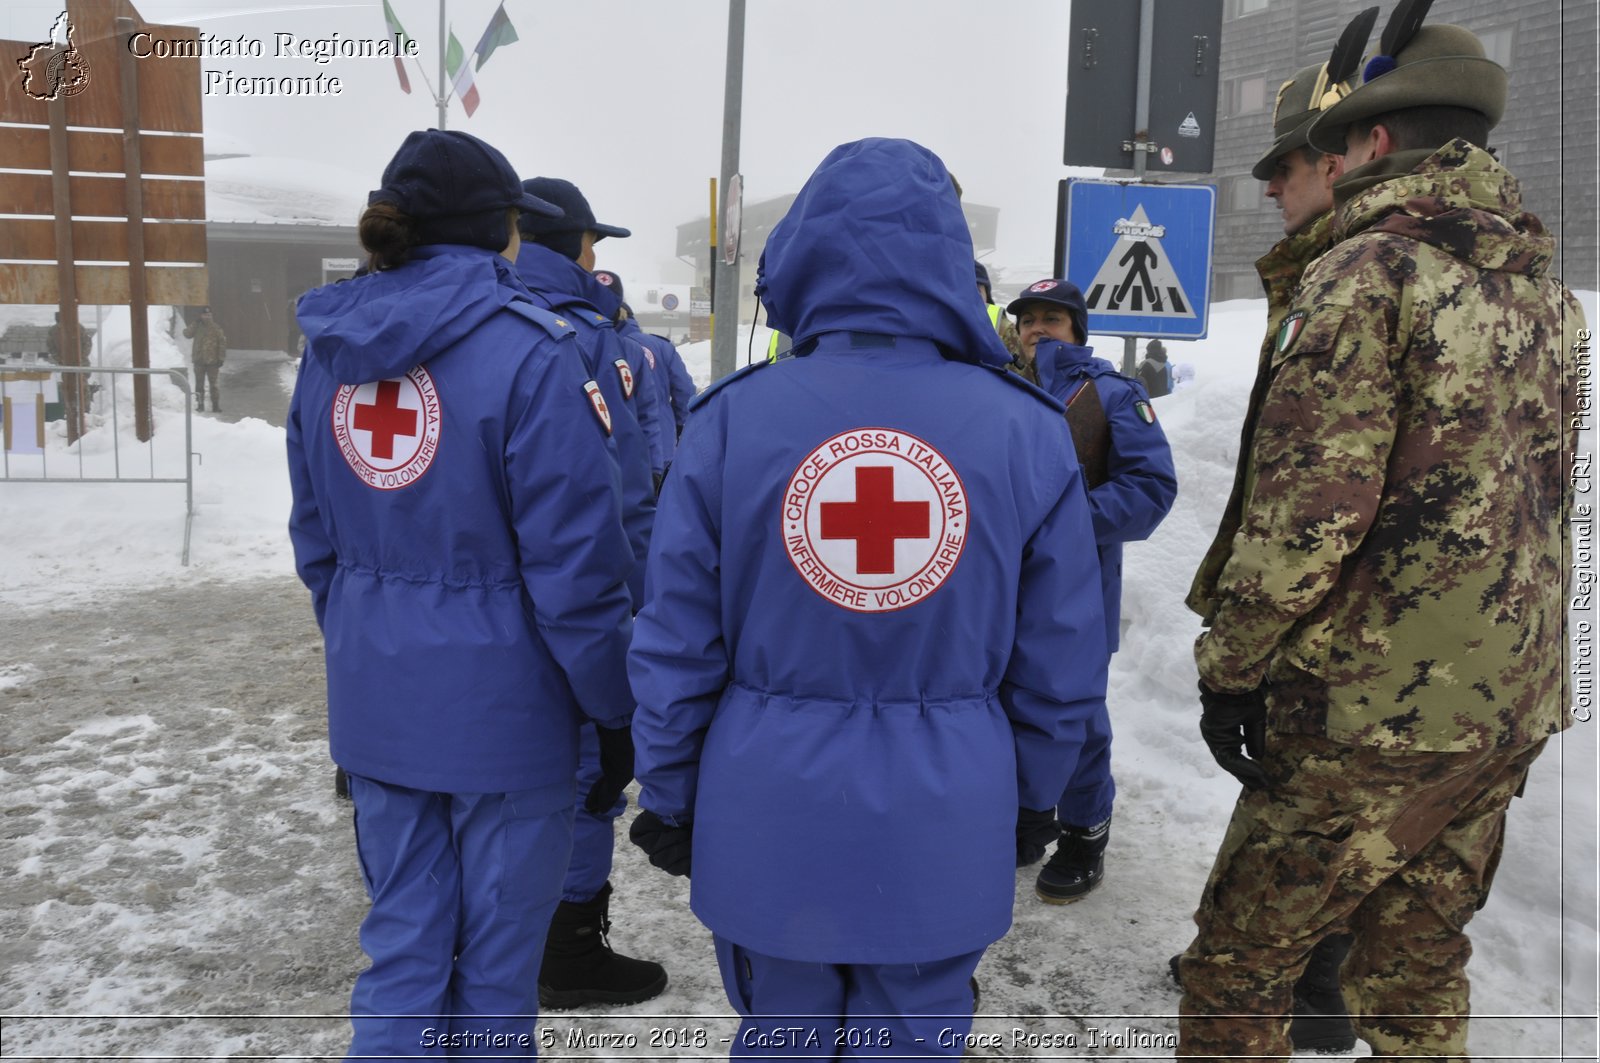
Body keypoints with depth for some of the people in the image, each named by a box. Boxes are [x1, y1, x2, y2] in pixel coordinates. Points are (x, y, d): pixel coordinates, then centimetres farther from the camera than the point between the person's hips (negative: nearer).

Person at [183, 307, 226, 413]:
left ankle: (215, 405, 4)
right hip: (199, 360, 2)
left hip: (212, 361, -2)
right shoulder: (197, 326, 5)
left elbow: (222, 342, -1)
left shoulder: (216, 328, -1)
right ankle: (200, 404, 14)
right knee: (199, 384, 7)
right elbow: (186, 333, -8)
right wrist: (195, 324, -18)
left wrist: (221, 358, -6)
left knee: (214, 384, 0)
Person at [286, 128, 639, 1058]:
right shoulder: (529, 352, -16)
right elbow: (575, 564, -17)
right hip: (501, 703, -6)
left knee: (402, 945, 20)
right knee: (497, 958, 13)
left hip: (374, 699, 6)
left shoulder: (331, 351, 4)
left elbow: (317, 539, 11)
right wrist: (617, 710, -7)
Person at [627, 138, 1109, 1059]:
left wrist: (669, 801, 10)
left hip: (769, 819, 0)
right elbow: (1062, 664, -2)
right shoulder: (1026, 429, -9)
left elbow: (675, 649, -5)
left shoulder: (733, 418, -11)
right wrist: (1034, 800, 15)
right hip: (944, 824, 0)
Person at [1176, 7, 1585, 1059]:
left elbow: (1307, 503, -20)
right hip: (1514, 703, 8)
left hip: (1374, 707, -8)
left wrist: (1231, 662, -11)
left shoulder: (1369, 270, -13)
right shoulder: (1545, 289, 12)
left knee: (1237, 968, 5)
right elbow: (1543, 492, 18)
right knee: (1419, 971, 21)